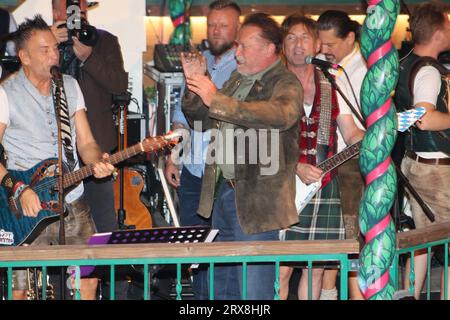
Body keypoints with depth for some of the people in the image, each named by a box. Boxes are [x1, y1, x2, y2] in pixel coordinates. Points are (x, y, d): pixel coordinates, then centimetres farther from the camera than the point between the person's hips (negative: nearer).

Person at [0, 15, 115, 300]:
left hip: (74, 204, 5)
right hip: (30, 208, -5)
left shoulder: (70, 87, 10)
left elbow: (85, 142, 10)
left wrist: (97, 160, -13)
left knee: (89, 281, 7)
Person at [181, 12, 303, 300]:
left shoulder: (286, 85, -10)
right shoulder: (238, 79, 16)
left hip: (255, 199, -8)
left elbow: (281, 115, -34)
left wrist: (217, 100, -36)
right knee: (222, 286, 18)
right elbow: (201, 122, 21)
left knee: (254, 291, -7)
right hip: (222, 190, 8)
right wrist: (195, 85, 1)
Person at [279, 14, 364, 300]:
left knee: (316, 266, 7)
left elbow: (352, 134, 9)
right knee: (282, 268, -8)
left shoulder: (331, 87, 11)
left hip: (324, 186, 4)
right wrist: (296, 167, -17)